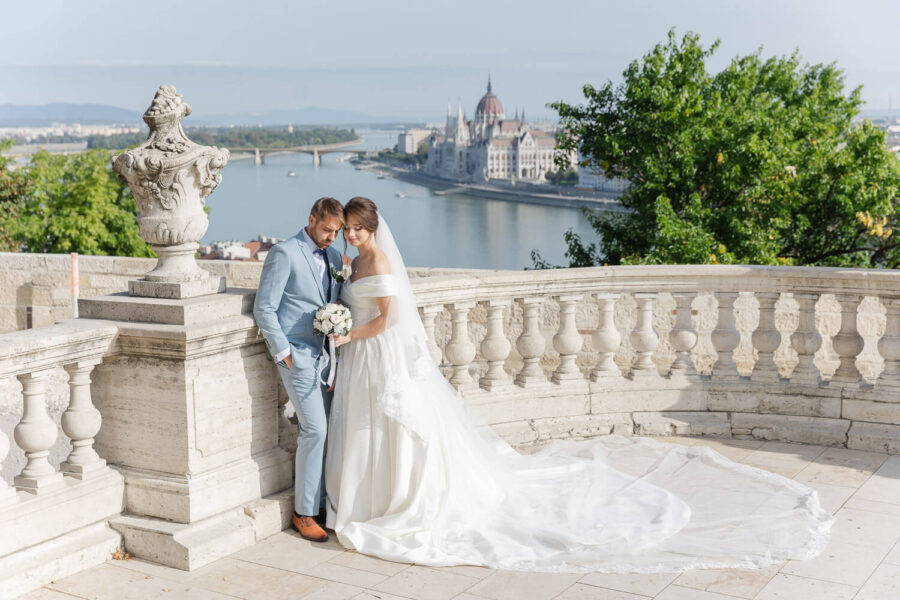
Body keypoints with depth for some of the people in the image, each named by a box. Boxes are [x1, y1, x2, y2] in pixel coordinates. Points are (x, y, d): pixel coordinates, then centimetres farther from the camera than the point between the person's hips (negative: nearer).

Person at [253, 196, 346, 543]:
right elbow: (264, 309, -11)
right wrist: (283, 353, -12)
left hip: (325, 355, 7)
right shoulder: (284, 253, -9)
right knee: (315, 430, -10)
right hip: (298, 355, -7)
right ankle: (304, 513, 1)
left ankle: (320, 501, 16)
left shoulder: (333, 256, 13)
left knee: (325, 430, 6)